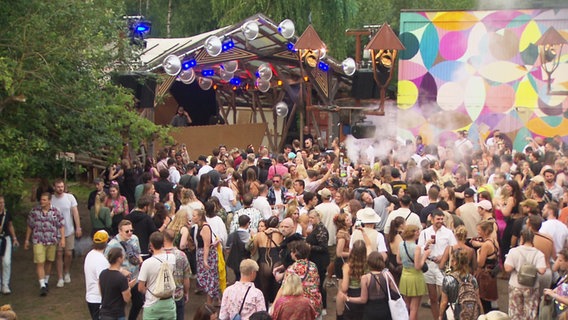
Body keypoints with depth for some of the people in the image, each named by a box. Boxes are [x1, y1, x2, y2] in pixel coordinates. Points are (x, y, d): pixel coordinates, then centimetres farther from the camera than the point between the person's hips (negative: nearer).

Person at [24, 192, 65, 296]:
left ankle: (46, 281, 32)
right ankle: (42, 286, -10)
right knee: (40, 263, -9)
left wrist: (62, 238, -8)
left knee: (49, 262, 13)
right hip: (38, 241, -1)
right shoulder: (34, 211, 1)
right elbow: (29, 226, 9)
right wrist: (27, 240, 10)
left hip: (52, 241, 1)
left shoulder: (55, 212, -1)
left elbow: (61, 225, 0)